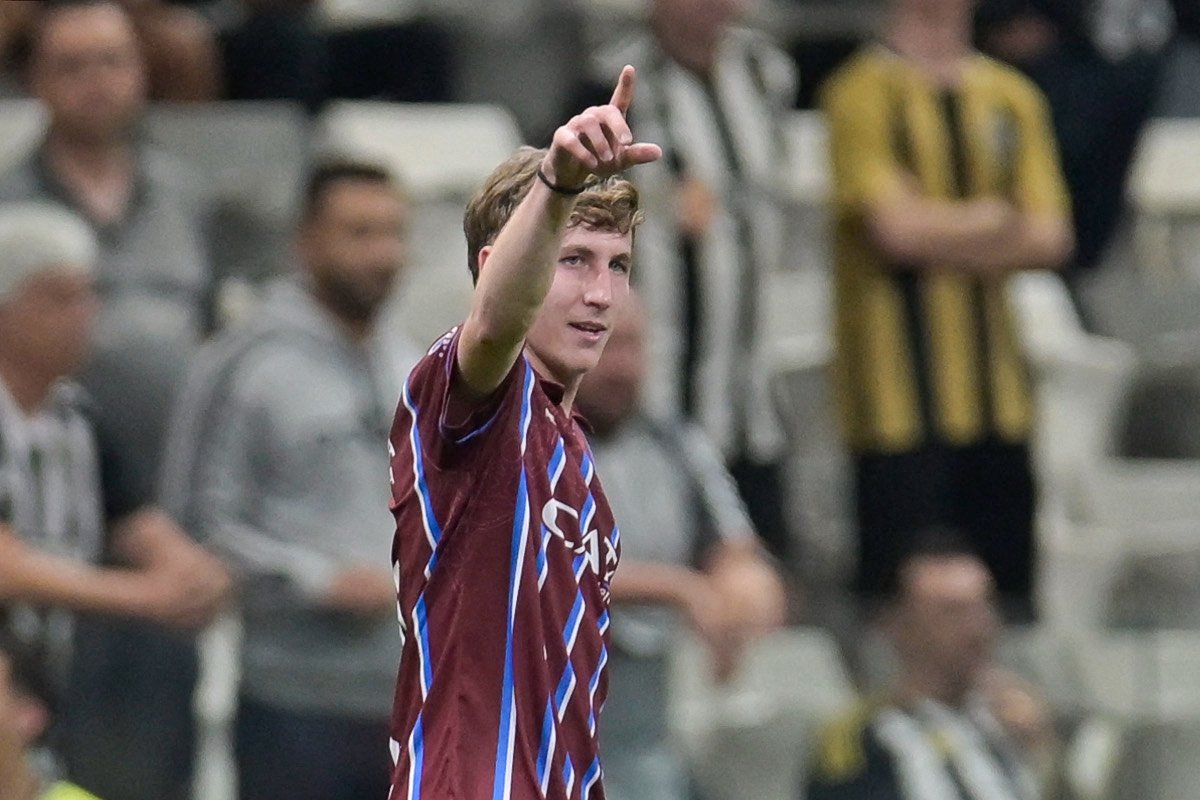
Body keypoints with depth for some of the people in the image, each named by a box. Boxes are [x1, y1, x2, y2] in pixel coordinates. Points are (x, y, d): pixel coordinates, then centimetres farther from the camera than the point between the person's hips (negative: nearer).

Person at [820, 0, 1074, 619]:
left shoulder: (1013, 98, 13)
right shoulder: (865, 95, -4)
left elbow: (1050, 238, 5)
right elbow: (894, 226, -15)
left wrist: (939, 235, -7)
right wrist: (996, 218, 0)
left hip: (994, 383, 5)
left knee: (1008, 588, 4)